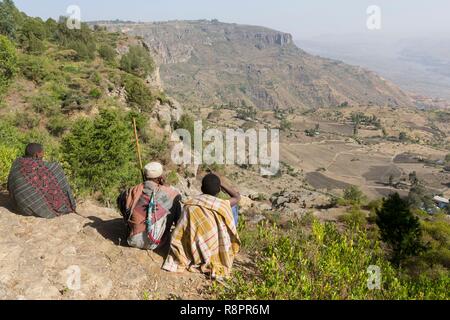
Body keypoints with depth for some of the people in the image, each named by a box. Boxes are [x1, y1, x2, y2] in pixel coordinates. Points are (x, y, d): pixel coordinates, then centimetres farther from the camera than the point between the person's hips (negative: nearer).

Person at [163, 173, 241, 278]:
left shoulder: (189, 205, -9)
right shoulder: (222, 205, -15)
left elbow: (178, 236, -6)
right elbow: (237, 197, 8)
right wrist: (221, 183, 9)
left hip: (194, 251, 3)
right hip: (213, 250, -3)